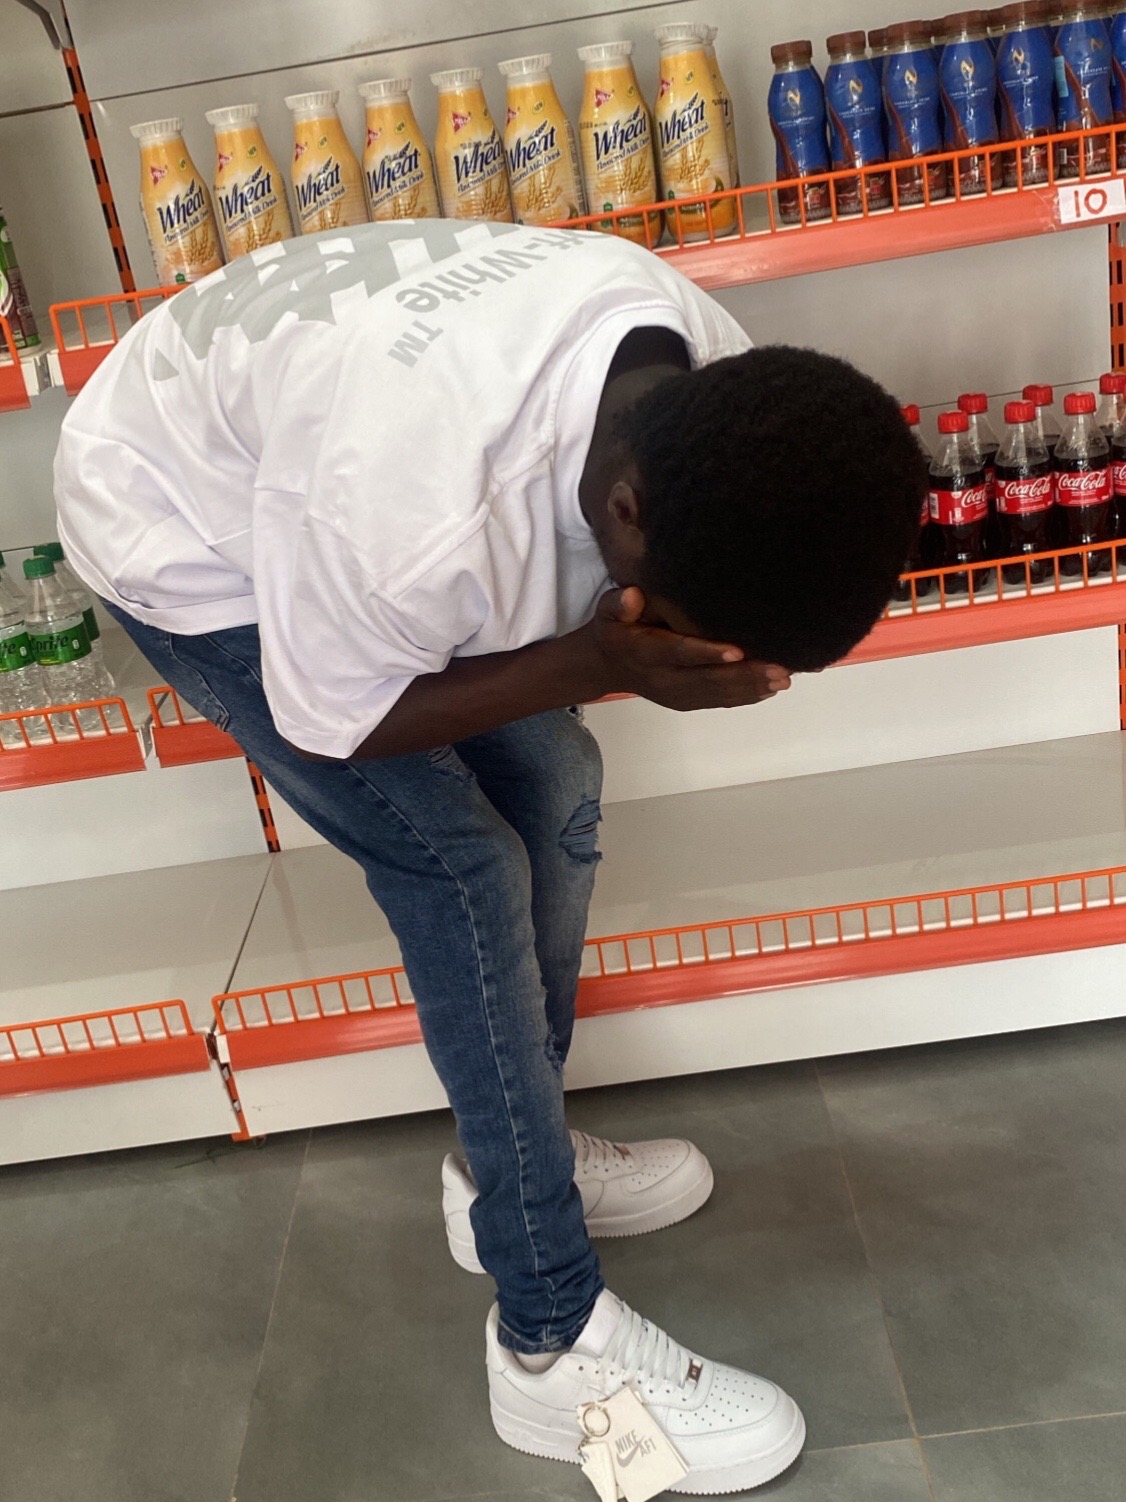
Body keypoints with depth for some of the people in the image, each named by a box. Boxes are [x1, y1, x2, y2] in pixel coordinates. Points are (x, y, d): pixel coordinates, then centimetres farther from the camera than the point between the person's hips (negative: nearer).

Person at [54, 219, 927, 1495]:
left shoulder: (719, 380, -21)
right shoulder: (414, 513, -44)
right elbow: (336, 723, -24)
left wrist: (642, 643, -27)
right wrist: (601, 662, -33)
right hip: (184, 534, -7)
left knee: (552, 786, 1)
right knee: (462, 870, -14)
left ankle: (509, 1163, 24)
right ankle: (550, 1342, 1)